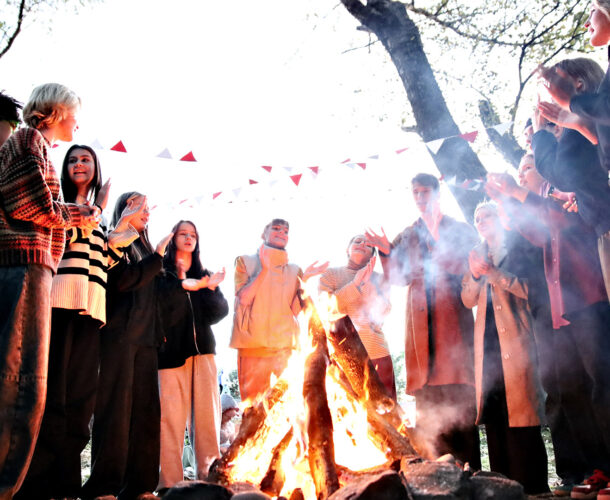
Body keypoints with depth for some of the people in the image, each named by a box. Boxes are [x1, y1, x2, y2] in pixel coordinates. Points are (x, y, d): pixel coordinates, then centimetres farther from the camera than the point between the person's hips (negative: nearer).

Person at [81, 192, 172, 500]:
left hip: (146, 337, 7)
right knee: (116, 407, -9)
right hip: (119, 333, -7)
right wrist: (157, 257, -7)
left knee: (145, 409, 2)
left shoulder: (143, 247, 24)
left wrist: (159, 332, 14)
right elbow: (122, 280, -12)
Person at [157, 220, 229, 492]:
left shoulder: (205, 275, 21)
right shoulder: (162, 273, 11)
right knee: (171, 418, -9)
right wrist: (182, 285, -18)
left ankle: (210, 478, -2)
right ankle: (170, 484, -5)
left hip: (203, 350, 3)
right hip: (172, 351, -3)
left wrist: (212, 289, -7)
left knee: (207, 416, -5)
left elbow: (220, 311, 11)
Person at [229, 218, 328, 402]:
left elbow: (295, 309, 6)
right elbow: (244, 299, -5)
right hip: (253, 345, -2)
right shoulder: (246, 261, 9)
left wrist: (305, 279, -4)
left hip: (286, 347, 2)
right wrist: (264, 270, -11)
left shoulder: (294, 270, 15)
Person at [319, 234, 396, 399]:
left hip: (376, 354, 2)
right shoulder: (330, 274, 13)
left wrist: (367, 283, -10)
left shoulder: (379, 279, 16)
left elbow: (381, 312, 2)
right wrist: (355, 285, -8)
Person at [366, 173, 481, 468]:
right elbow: (399, 278, 12)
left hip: (453, 318, -3)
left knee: (458, 396, -8)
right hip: (420, 320, 3)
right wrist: (386, 253, -4)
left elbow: (459, 266, -5)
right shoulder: (408, 236, 19)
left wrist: (435, 236, -16)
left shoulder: (461, 230, 10)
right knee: (426, 398, 1)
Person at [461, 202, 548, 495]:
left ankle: (531, 484, -2)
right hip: (487, 340, 4)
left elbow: (526, 287, -6)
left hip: (515, 337, -4)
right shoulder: (477, 254, 19)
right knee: (492, 409, 0)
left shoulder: (517, 249, 7)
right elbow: (468, 300, 12)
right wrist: (475, 274, -6)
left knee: (519, 405, -9)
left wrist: (492, 272, -13)